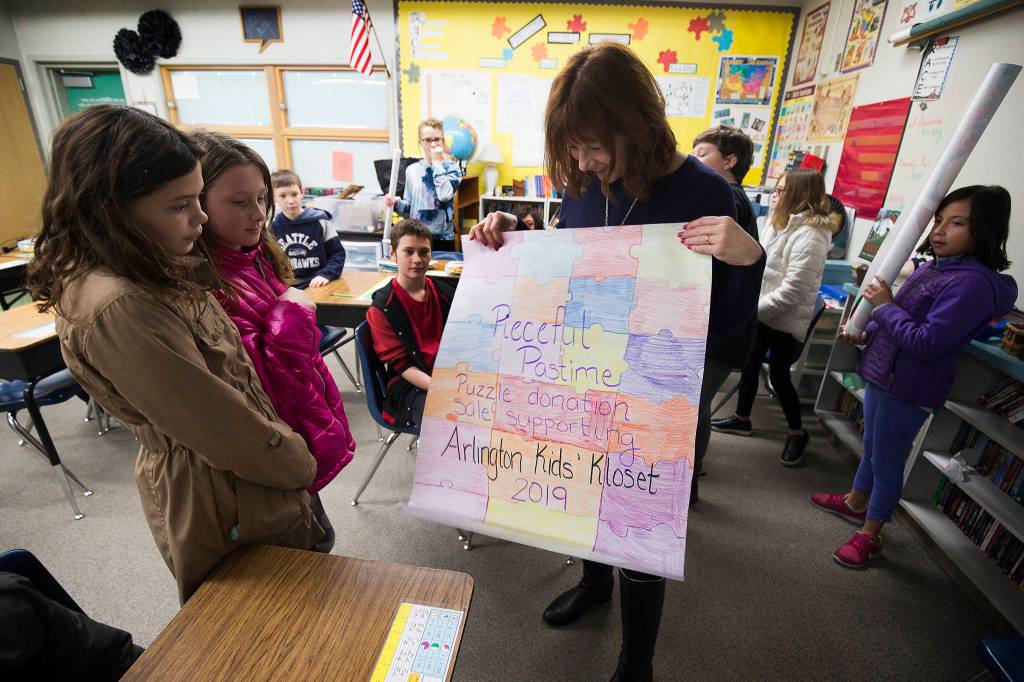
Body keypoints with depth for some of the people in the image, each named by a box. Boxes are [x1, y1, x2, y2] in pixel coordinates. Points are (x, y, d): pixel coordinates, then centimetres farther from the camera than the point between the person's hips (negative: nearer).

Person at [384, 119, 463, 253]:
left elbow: (445, 195, -21)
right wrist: (396, 203, -7)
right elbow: (410, 207, 13)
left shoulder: (451, 167, 0)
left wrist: (437, 163, -14)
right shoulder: (412, 170, 7)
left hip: (442, 238, -2)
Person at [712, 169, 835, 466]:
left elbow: (792, 291, -26)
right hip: (761, 312, 8)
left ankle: (798, 433, 23)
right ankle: (742, 419, 32)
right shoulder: (780, 223, 8)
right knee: (750, 365, 15)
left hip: (785, 320, -8)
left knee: (779, 376, 1)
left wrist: (753, 308, -22)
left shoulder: (809, 235, -21)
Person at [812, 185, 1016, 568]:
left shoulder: (974, 283, -23)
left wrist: (884, 306, -20)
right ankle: (856, 502, 46)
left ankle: (870, 535, 24)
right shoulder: (933, 267, 5)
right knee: (871, 446, 25)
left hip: (908, 390, -9)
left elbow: (926, 344, -27)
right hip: (882, 374, 9)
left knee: (886, 461, 6)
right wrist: (866, 333, 4)